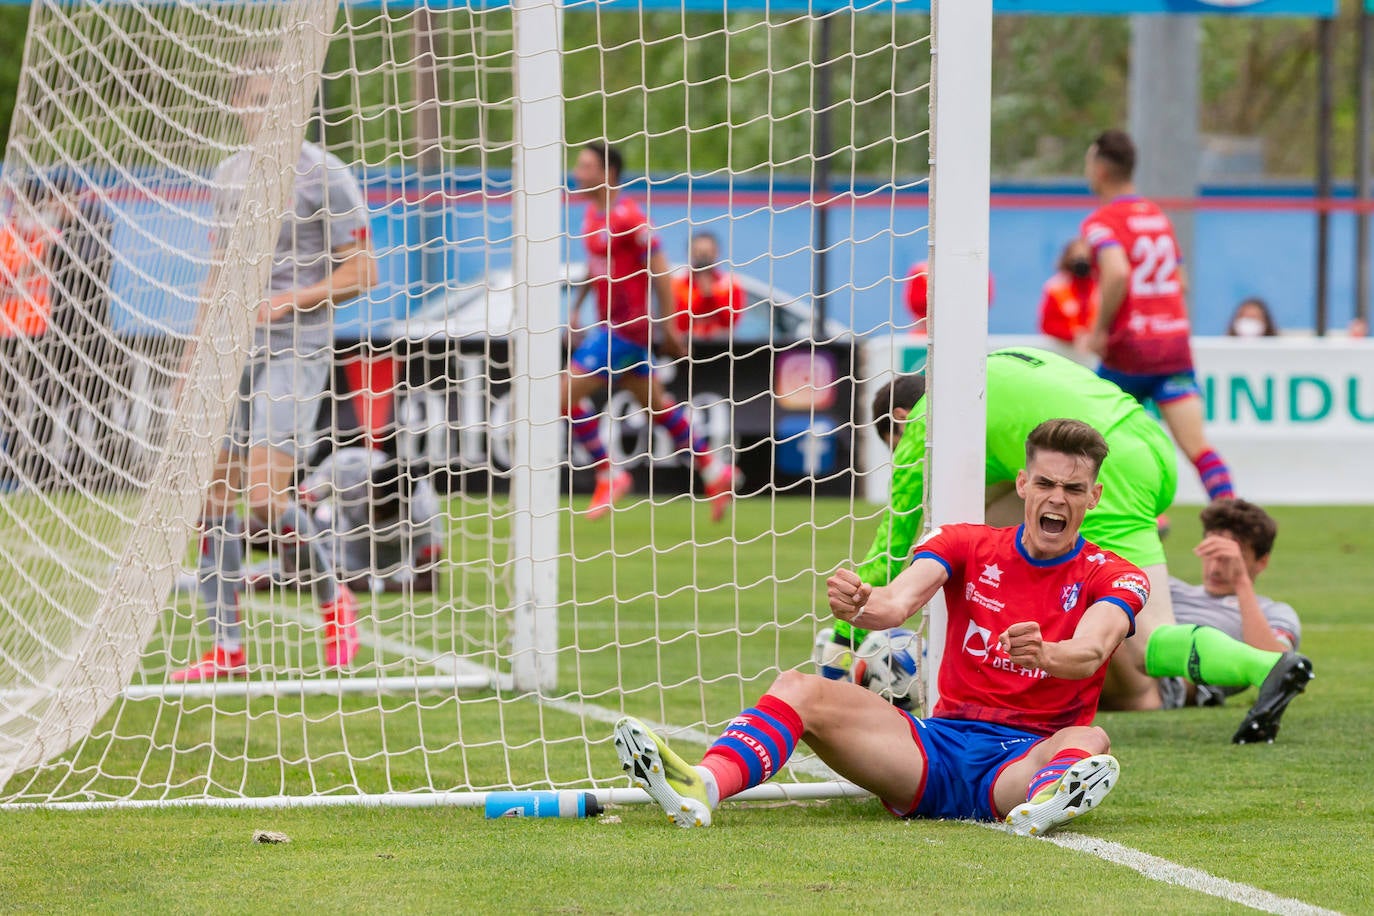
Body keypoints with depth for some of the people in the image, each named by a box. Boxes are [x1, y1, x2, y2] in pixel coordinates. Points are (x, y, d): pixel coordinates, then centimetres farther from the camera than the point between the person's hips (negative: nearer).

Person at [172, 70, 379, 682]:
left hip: (295, 351, -6)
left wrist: (287, 302, -18)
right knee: (209, 490, -2)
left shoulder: (323, 176, -6)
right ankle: (227, 649, 5)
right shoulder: (230, 173, 14)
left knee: (266, 494, -17)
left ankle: (333, 597, 10)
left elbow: (361, 272, -7)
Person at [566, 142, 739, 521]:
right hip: (610, 323, 9)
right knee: (655, 403, 17)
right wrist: (576, 309, 20)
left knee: (568, 393, -12)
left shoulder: (627, 216, -18)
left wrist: (669, 326, -12)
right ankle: (715, 472, 25)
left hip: (626, 327, -9)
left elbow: (659, 271, -15)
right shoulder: (593, 213, 9)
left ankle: (609, 475, 0)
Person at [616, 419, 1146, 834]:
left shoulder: (1112, 578, 3)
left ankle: (1041, 807, -74)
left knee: (1089, 742, -36)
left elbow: (1090, 652, -19)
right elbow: (899, 600, -9)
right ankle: (700, 790, -47)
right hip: (941, 745, 3)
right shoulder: (965, 545, 11)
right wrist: (859, 604, -33)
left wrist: (1044, 654, -43)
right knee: (799, 689, -17)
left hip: (1026, 761, -3)